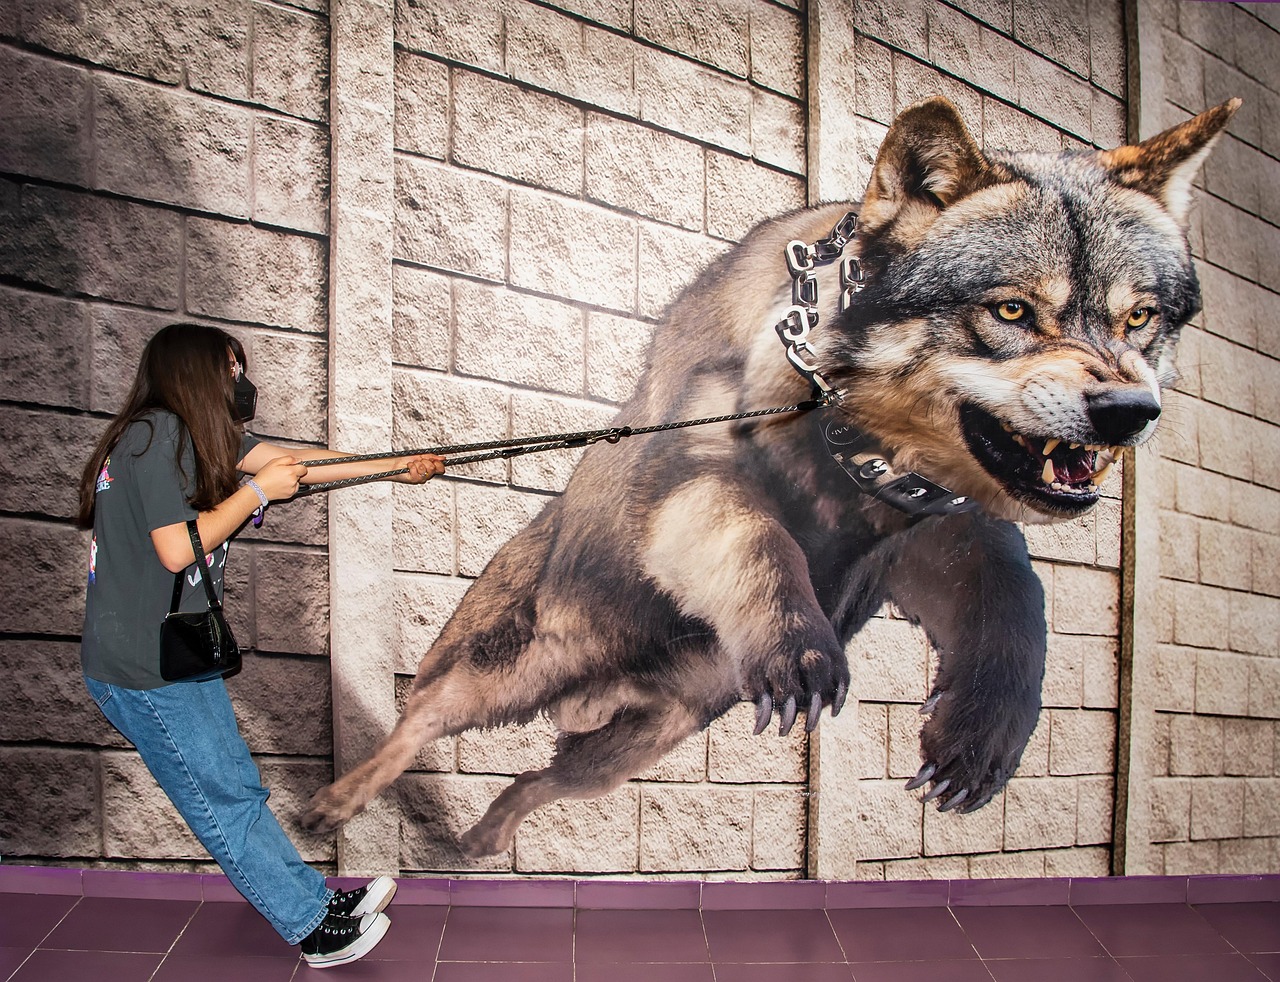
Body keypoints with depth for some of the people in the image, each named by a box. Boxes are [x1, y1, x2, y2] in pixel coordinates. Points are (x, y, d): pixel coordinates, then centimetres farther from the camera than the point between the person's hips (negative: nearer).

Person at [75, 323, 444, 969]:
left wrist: (398, 466, 13)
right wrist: (257, 491, -12)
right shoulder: (155, 433, -17)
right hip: (146, 667, -9)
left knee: (238, 791, 14)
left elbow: (296, 463, 13)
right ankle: (316, 929, 12)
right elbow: (177, 548, -22)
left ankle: (318, 904, 23)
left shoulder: (198, 435, 11)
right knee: (226, 804, 3)